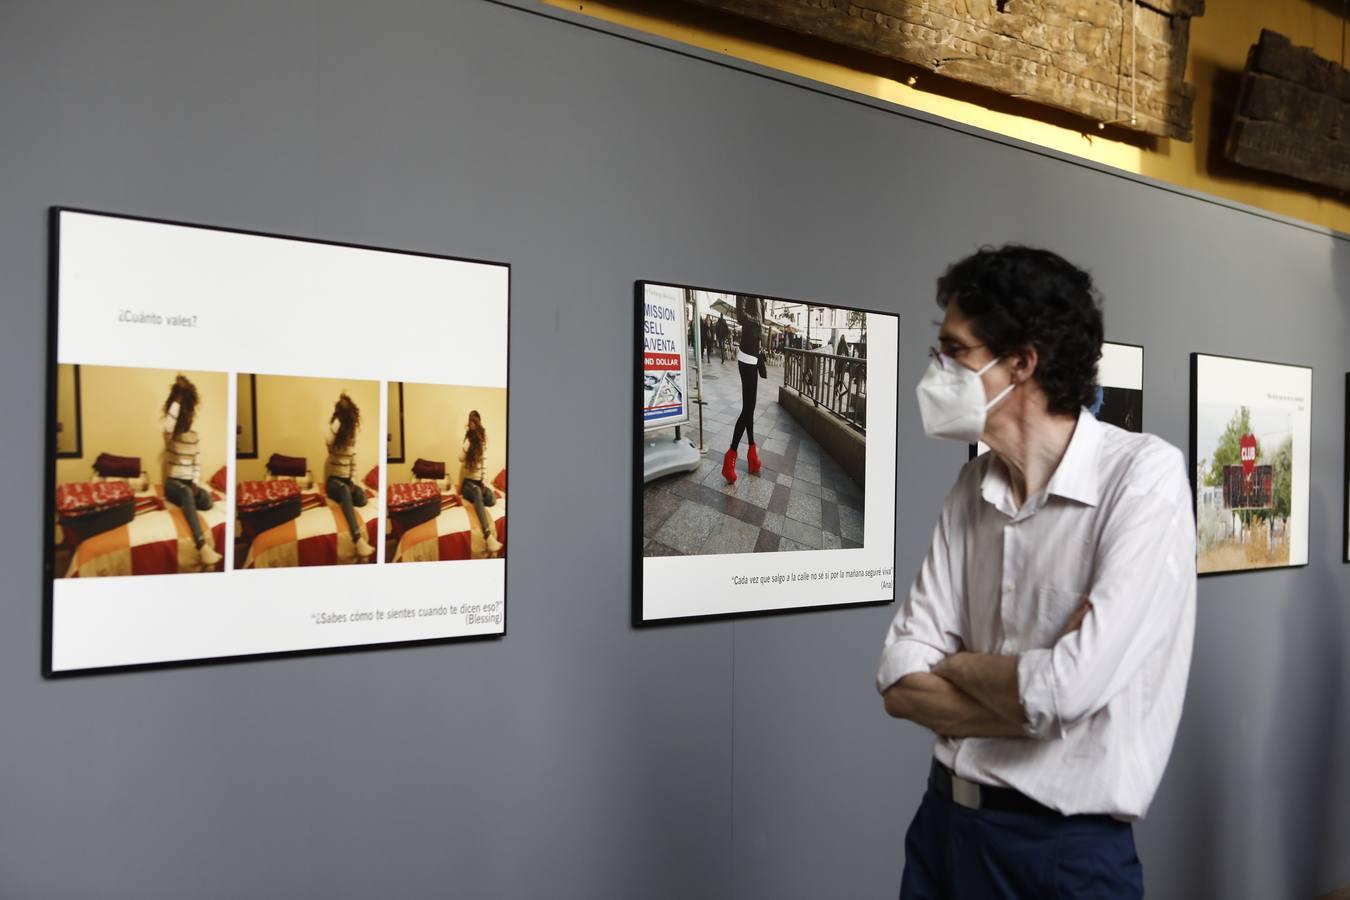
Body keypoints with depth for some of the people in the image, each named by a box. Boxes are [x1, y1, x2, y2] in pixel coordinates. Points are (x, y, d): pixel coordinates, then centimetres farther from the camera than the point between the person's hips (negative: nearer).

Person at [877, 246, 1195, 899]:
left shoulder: (1146, 475, -17)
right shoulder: (972, 489, 2)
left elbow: (1065, 690, -26)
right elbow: (900, 683, -2)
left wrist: (954, 664, -8)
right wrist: (1030, 696, -17)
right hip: (941, 821, 6)